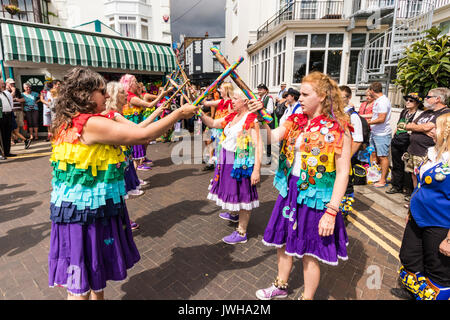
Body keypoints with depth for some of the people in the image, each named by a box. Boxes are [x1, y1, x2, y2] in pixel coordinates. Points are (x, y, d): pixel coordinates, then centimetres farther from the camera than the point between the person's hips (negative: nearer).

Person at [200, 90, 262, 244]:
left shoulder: (252, 120, -17)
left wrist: (257, 169, -28)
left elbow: (258, 145, -23)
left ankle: (242, 233, 17)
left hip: (241, 163, -8)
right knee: (231, 189, 25)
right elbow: (212, 123, 15)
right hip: (227, 161, 8)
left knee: (242, 194, 3)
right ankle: (233, 213, 53)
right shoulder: (232, 116, 9)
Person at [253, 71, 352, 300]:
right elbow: (272, 136, -9)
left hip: (314, 197, -6)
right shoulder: (296, 120, 4)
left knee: (309, 254, 10)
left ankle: (307, 297, 38)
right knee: (283, 241, 21)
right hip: (289, 191, 6)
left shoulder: (338, 128, -13)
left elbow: (343, 172, -15)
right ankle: (281, 286, 47)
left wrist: (331, 212, -18)